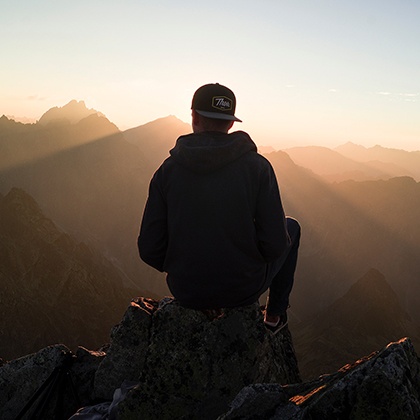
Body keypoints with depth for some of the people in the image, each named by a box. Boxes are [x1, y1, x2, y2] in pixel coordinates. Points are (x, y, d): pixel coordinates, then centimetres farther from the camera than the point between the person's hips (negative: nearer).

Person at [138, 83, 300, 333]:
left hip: (187, 292, 3)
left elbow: (150, 250, -9)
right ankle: (275, 315, 34)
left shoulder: (167, 170, -10)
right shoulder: (257, 166, -15)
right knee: (291, 227, 26)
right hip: (245, 288, -2)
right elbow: (275, 244, -17)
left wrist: (181, 268, 13)